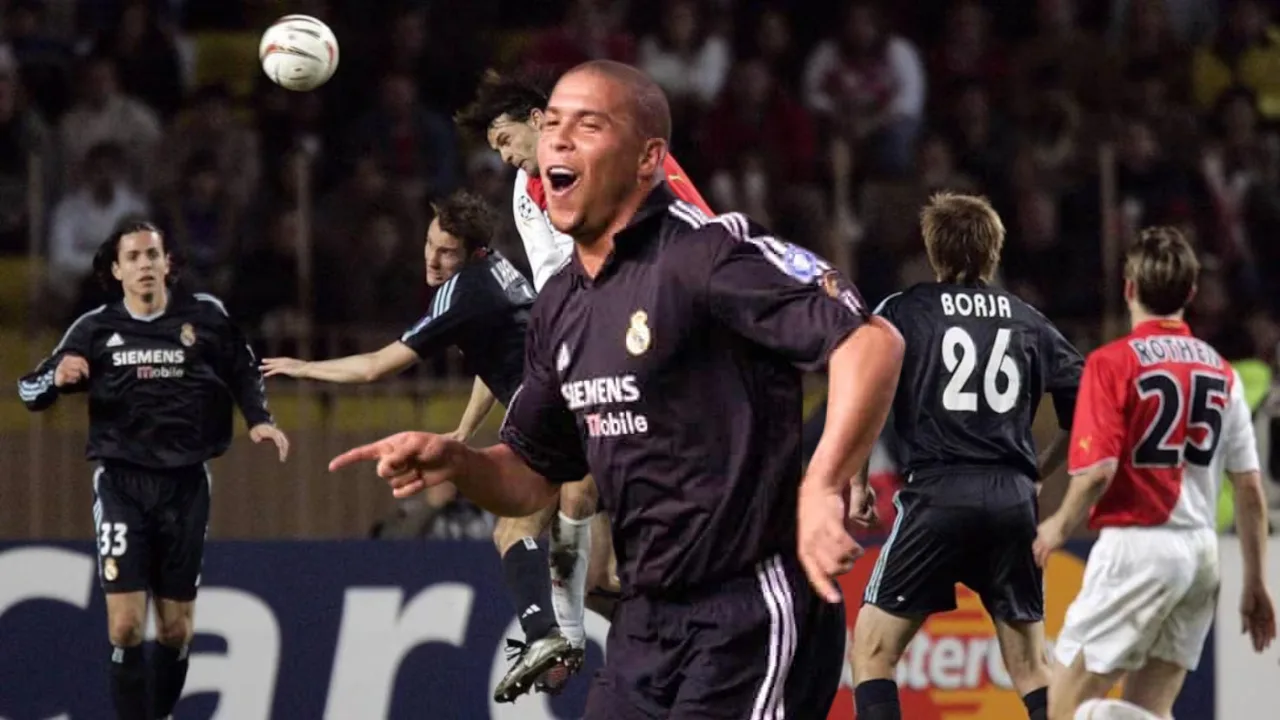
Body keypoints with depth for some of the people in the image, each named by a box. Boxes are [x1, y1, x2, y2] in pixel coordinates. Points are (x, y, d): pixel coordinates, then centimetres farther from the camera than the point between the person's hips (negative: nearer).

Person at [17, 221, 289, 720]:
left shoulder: (206, 317, 1)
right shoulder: (95, 329, 2)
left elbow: (243, 373, 16)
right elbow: (32, 392, 5)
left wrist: (259, 419, -1)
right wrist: (58, 376, -16)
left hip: (185, 485, 1)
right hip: (122, 483, -1)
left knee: (176, 628, 7)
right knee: (125, 626, -12)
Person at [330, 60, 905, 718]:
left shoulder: (707, 250, -13)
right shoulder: (560, 306, 13)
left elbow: (872, 341, -22)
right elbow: (534, 478, 22)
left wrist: (821, 489, -32)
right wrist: (453, 462, 1)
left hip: (750, 620, -8)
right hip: (645, 628, 8)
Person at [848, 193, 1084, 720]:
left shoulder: (903, 312, 4)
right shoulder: (1027, 322, 13)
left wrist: (856, 484, 2)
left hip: (937, 494, -3)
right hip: (1013, 499, 3)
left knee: (873, 650, 4)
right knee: (1031, 667, 12)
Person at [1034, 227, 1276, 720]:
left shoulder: (1112, 363, -8)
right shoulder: (1221, 372, 9)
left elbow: (1098, 471, -17)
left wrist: (1060, 526, 2)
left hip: (1136, 546, -6)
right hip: (1201, 549, 6)